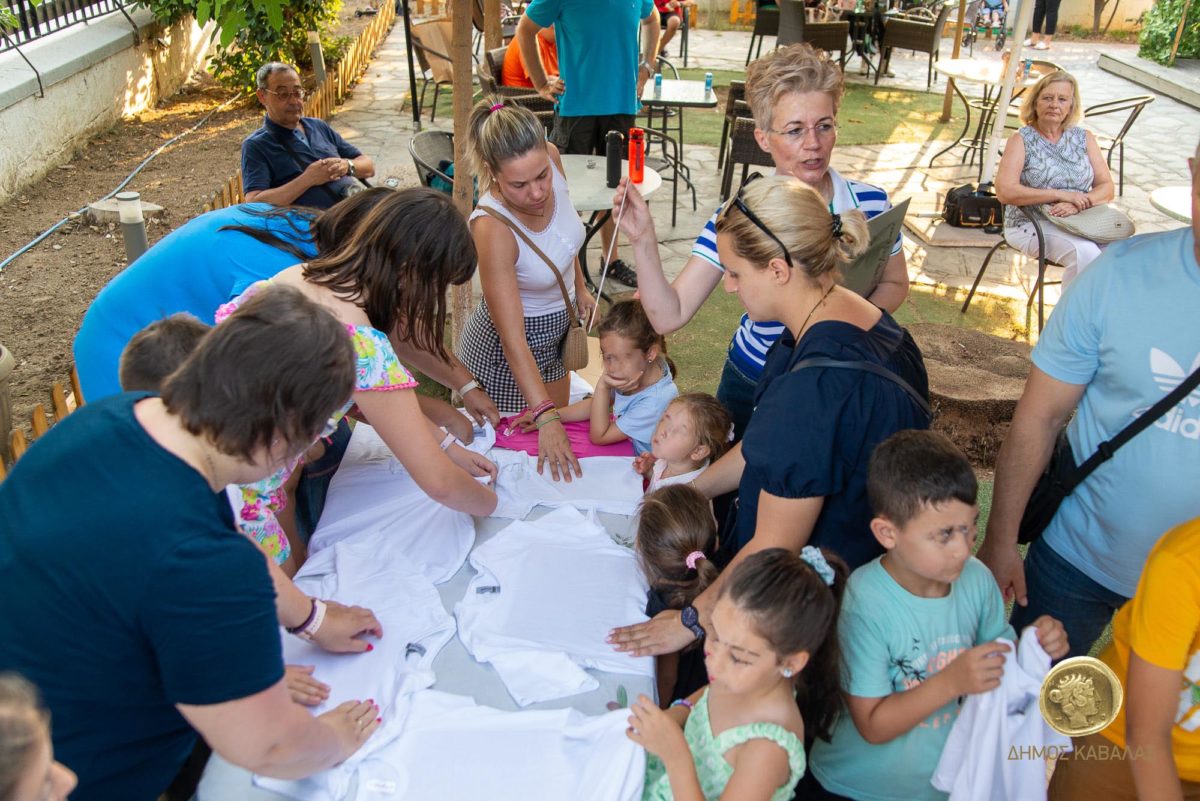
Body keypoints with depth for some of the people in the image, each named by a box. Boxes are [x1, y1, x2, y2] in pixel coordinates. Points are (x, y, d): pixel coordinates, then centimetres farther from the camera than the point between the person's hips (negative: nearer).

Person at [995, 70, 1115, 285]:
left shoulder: (1085, 138, 13)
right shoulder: (1021, 140, 0)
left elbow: (1106, 188, 6)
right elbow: (1005, 192, -14)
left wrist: (1078, 204, -15)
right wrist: (1061, 195, -16)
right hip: (1031, 224, -4)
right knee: (1086, 253, -30)